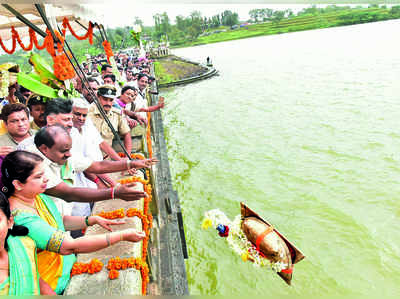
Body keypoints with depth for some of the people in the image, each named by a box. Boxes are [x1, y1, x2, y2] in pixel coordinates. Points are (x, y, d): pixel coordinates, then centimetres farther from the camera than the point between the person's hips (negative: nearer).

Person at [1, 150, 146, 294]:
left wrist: (94, 220, -4)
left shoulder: (36, 196, -4)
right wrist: (123, 235, -32)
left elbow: (61, 221, 12)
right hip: (55, 287, -7)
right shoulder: (22, 218, -30)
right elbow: (70, 246, -34)